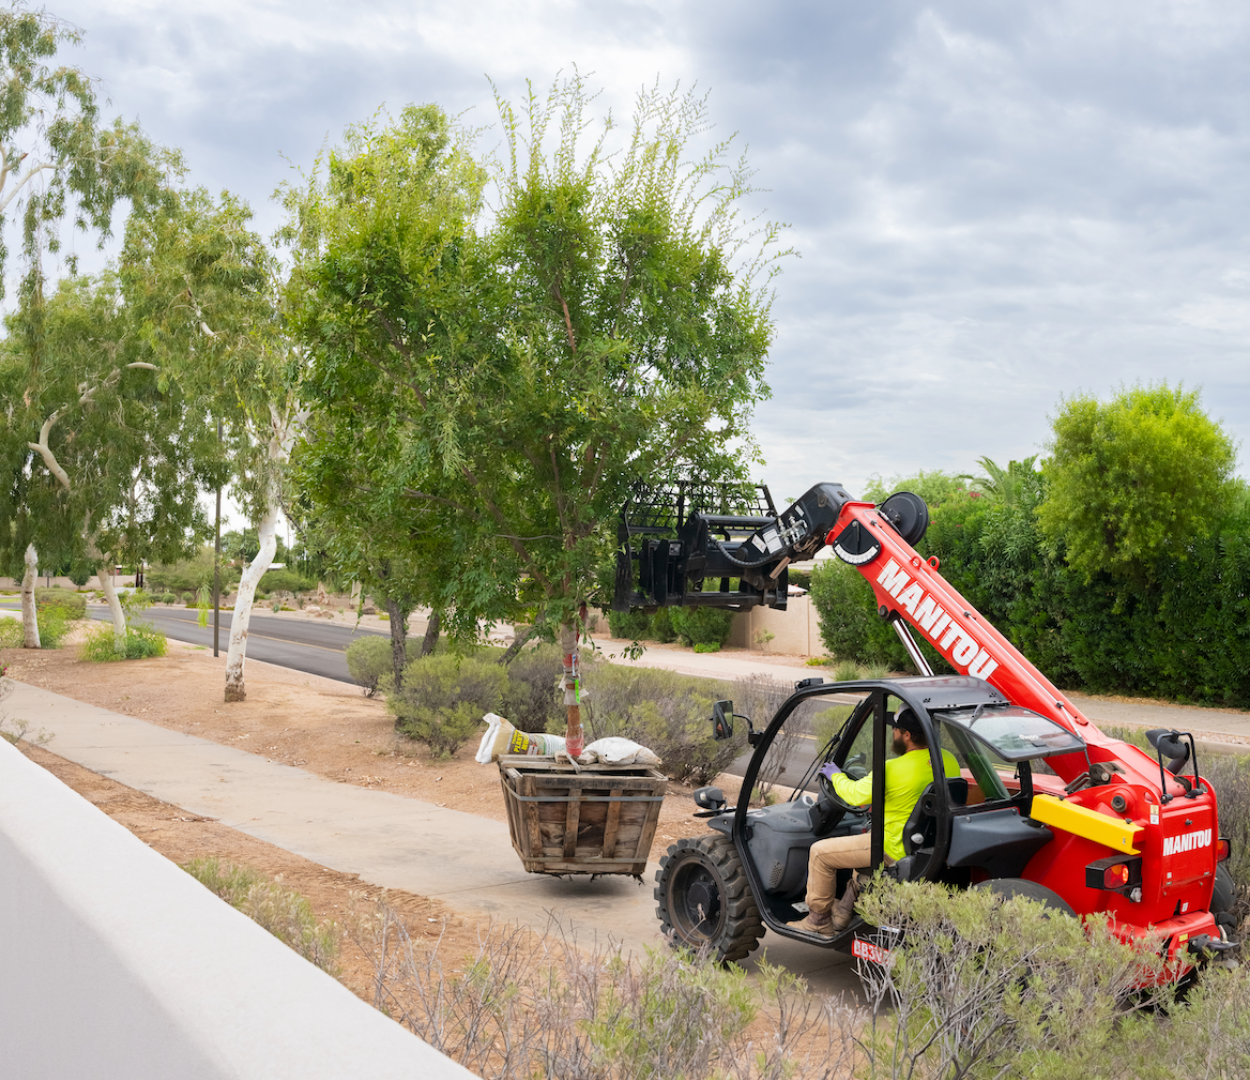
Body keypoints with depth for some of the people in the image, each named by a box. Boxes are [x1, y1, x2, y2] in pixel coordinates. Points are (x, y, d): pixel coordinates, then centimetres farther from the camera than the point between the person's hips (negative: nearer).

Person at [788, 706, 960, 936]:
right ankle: (842, 915, 40)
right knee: (863, 839, 35)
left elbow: (855, 796, -13)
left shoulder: (892, 770, -26)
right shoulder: (948, 760, -5)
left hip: (897, 851, -8)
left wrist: (835, 775, 8)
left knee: (820, 852, 5)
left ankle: (819, 922, 19)